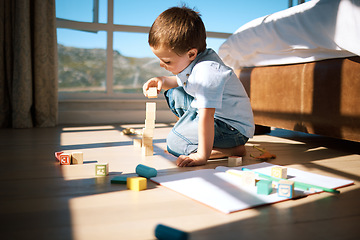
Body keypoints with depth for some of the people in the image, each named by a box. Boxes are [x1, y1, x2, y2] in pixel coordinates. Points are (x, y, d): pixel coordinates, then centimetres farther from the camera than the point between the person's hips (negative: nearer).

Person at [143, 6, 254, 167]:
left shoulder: (206, 72, -32)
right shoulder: (189, 62, -3)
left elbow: (206, 116, -36)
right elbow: (181, 81, 19)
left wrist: (202, 156, -33)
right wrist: (162, 81, -1)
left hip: (236, 128, -10)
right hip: (214, 114, 10)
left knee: (174, 143, -16)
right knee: (174, 94, 9)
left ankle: (233, 149, -13)